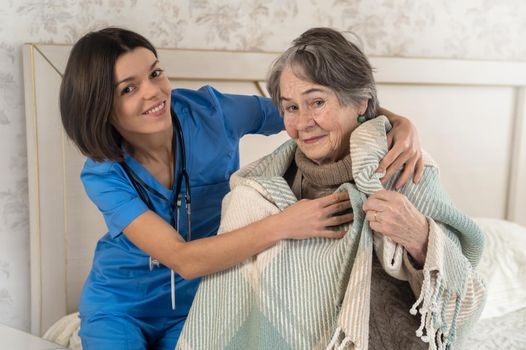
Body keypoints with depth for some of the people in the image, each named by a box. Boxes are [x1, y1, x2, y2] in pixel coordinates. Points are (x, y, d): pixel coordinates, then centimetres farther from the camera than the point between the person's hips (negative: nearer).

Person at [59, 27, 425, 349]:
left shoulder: (211, 111, -19)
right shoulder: (103, 175, -21)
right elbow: (183, 260, -32)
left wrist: (400, 122, -30)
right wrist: (283, 225, -42)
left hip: (197, 303, 1)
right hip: (119, 306, 0)